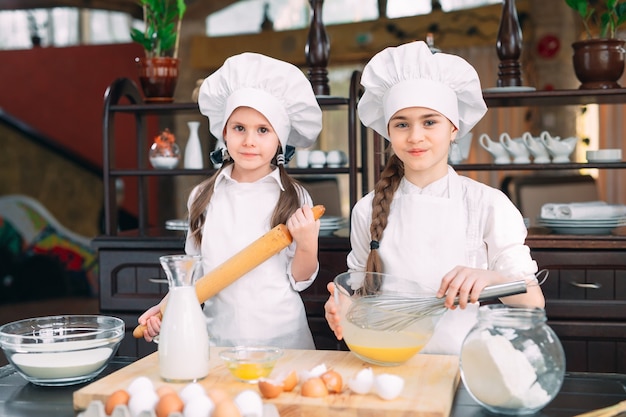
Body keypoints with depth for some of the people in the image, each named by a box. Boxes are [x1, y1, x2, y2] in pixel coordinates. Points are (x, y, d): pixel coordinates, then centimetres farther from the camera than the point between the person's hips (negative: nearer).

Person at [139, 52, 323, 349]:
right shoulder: (202, 198, 3)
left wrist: (308, 246, -17)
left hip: (282, 336, -2)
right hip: (218, 334, 2)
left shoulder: (294, 199, -4)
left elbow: (299, 280, 0)